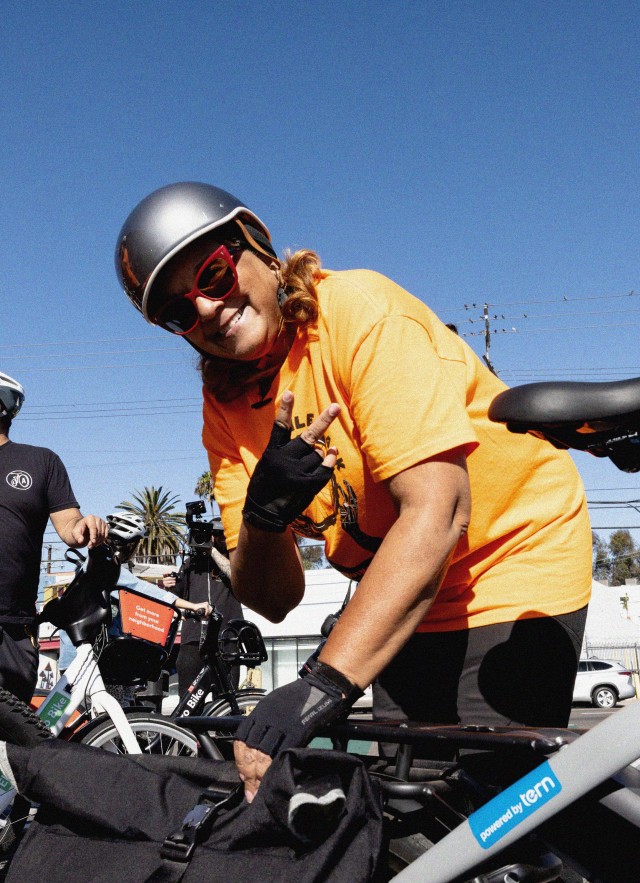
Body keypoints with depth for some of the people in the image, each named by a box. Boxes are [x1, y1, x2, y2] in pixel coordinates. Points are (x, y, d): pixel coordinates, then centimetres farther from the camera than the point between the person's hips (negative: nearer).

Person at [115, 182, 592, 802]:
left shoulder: (360, 310, -21)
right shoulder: (227, 409, -2)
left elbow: (437, 510, -32)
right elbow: (274, 600, -5)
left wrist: (324, 682, -38)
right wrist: (263, 513, -27)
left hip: (515, 560, -5)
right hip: (401, 602, 6)